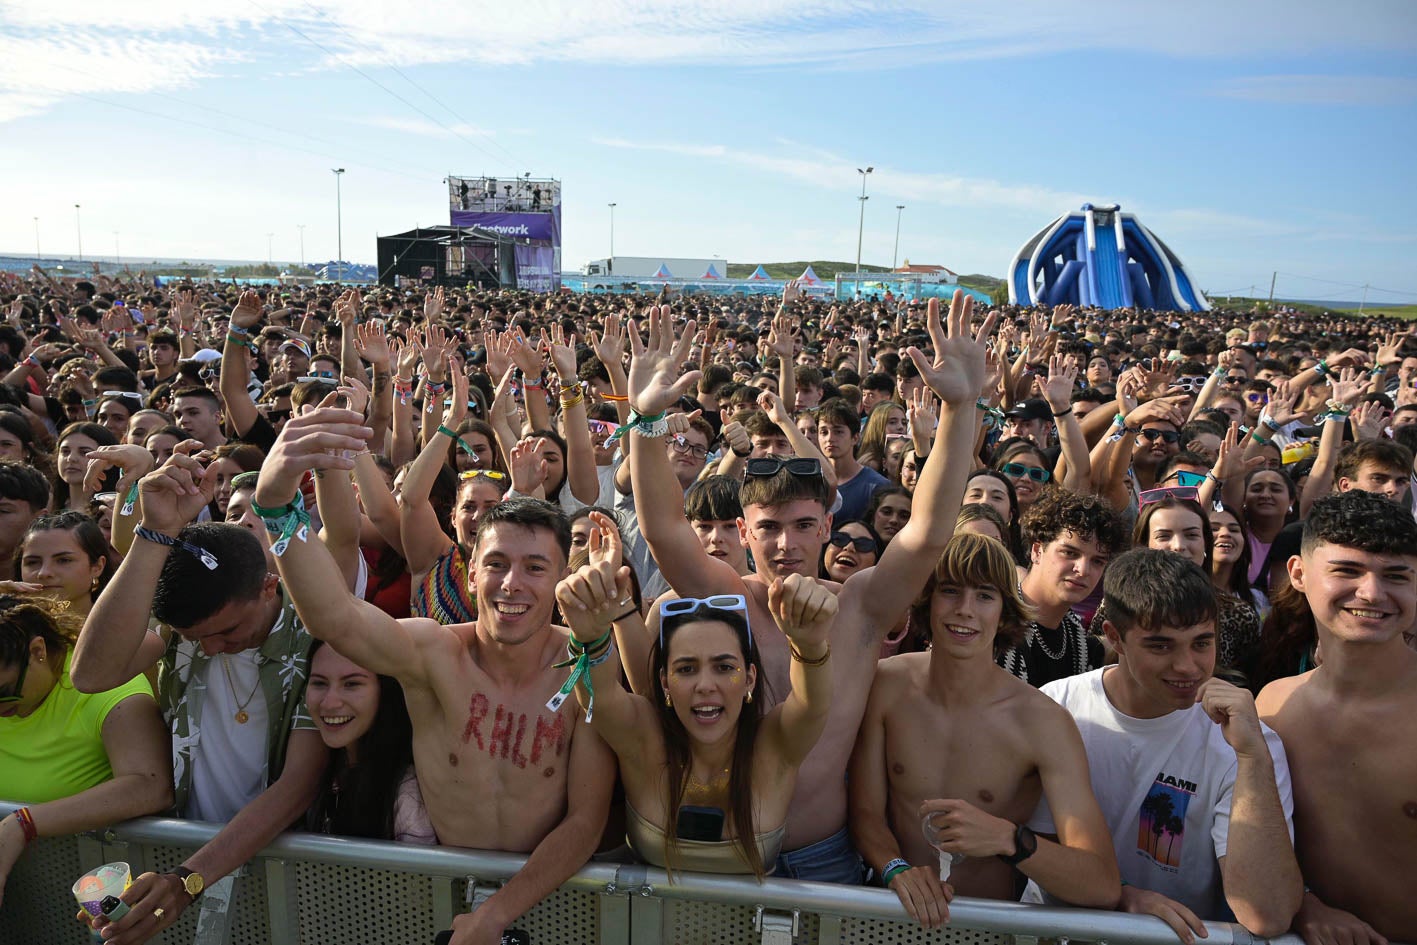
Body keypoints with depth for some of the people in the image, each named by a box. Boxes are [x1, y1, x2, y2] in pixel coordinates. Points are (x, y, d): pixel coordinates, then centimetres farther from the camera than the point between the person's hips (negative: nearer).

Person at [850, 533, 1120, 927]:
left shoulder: (1044, 723, -12)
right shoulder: (886, 684, -5)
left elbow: (1104, 888, -17)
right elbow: (866, 813, -1)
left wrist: (1007, 839, -32)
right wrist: (897, 870, -20)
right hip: (898, 911, 2)